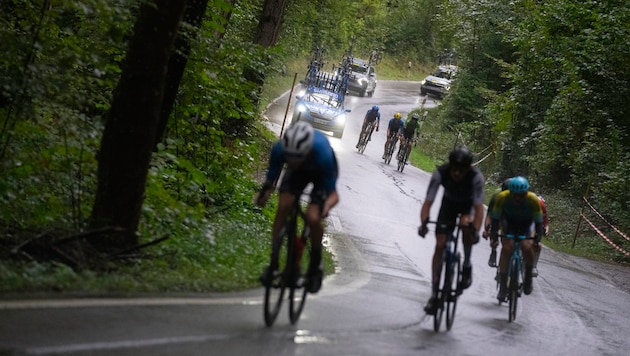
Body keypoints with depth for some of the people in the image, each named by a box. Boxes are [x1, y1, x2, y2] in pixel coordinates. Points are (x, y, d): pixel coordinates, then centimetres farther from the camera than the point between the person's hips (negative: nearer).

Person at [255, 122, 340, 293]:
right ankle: (273, 263, -8)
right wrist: (263, 194, -46)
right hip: (298, 171, 3)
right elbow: (270, 180, -24)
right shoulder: (280, 149, -35)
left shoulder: (322, 153, -43)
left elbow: (333, 194, -35)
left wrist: (327, 205, -56)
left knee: (312, 218, -21)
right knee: (283, 207, -20)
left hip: (320, 173, -3)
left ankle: (316, 264, 5)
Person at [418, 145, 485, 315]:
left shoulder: (476, 176, -35)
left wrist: (476, 231, -53)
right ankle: (434, 293, 0)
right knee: (440, 245, -8)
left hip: (469, 204, -1)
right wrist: (423, 223, -50)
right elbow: (428, 202, -33)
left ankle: (467, 265, -10)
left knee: (466, 224, -35)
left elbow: (478, 207, -39)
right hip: (449, 202, 1)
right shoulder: (440, 173, -32)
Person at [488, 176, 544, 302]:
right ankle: (502, 287, -16)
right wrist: (493, 232, -34)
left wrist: (538, 235, -36)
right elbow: (495, 217, -22)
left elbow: (538, 221, -23)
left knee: (527, 247, -26)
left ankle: (528, 277, 0)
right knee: (507, 248, -21)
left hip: (526, 223, 0)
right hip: (509, 221, 0)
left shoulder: (533, 200, -32)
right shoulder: (502, 197, -31)